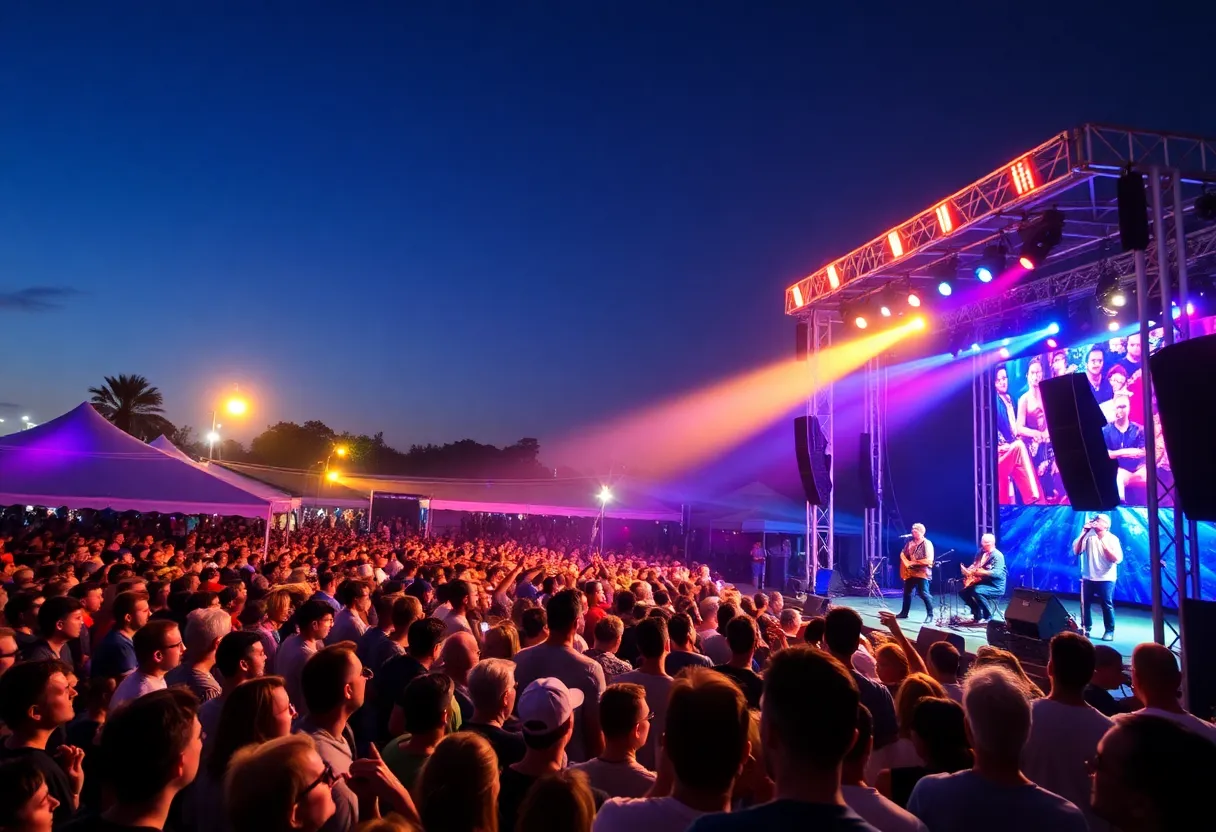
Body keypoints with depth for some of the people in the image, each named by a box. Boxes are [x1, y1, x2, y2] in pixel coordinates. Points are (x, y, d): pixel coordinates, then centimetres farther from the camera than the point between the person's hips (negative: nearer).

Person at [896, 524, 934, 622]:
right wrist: (907, 563, -3)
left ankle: (930, 615, -2)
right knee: (907, 592, 14)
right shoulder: (910, 542, 8)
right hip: (910, 572, 7)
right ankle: (904, 612, 26)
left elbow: (929, 560, -20)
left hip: (922, 573, -7)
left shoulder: (927, 544, -12)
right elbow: (903, 554, 16)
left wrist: (914, 562, -18)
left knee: (923, 594, -11)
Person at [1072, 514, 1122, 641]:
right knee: (1085, 603, 6)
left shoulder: (1112, 539, -5)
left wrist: (1104, 543, -20)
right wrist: (1083, 533, -12)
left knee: (1107, 604, -1)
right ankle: (1086, 628, 20)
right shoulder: (1088, 536, 2)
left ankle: (1109, 631, 13)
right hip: (1088, 577, 3)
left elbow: (1117, 559, -14)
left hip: (1105, 578, -3)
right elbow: (1076, 551, -7)